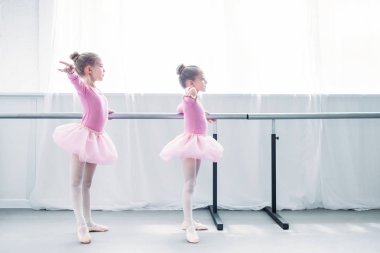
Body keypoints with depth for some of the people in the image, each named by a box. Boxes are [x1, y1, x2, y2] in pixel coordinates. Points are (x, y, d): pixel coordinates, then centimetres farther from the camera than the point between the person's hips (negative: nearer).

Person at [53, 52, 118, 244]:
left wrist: (104, 112, 50)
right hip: (83, 135, -8)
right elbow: (75, 79, -34)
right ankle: (81, 225, -1)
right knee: (76, 182, -2)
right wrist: (70, 71, -55)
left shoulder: (96, 91, 13)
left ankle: (88, 222, 21)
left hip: (95, 139, 8)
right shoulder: (83, 87, -11)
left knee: (87, 183, 14)